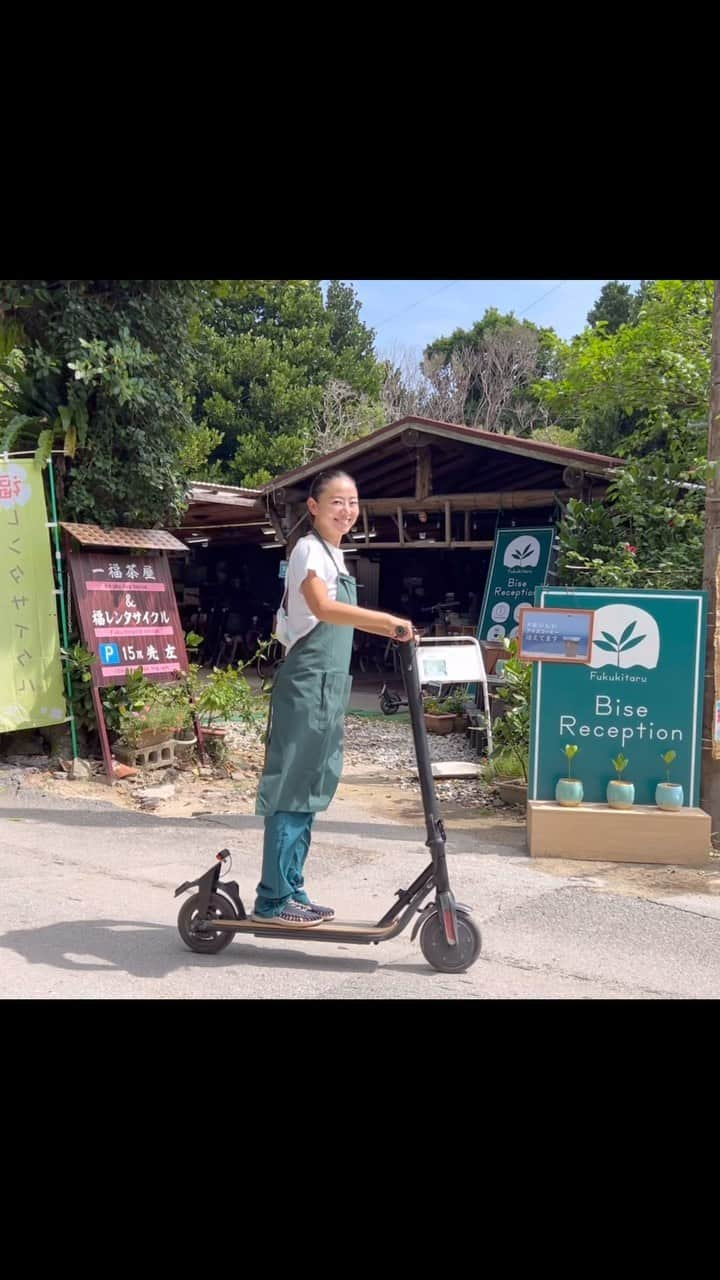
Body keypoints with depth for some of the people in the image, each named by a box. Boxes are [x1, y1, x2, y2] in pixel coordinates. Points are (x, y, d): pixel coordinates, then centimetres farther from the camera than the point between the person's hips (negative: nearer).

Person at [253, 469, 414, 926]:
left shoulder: (334, 554, 18)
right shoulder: (309, 549, -11)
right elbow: (323, 608, -30)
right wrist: (388, 621, -33)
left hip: (329, 686, 10)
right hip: (307, 683, -10)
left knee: (311, 792, 13)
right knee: (291, 791, -5)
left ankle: (293, 892, 22)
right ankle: (273, 899, 3)